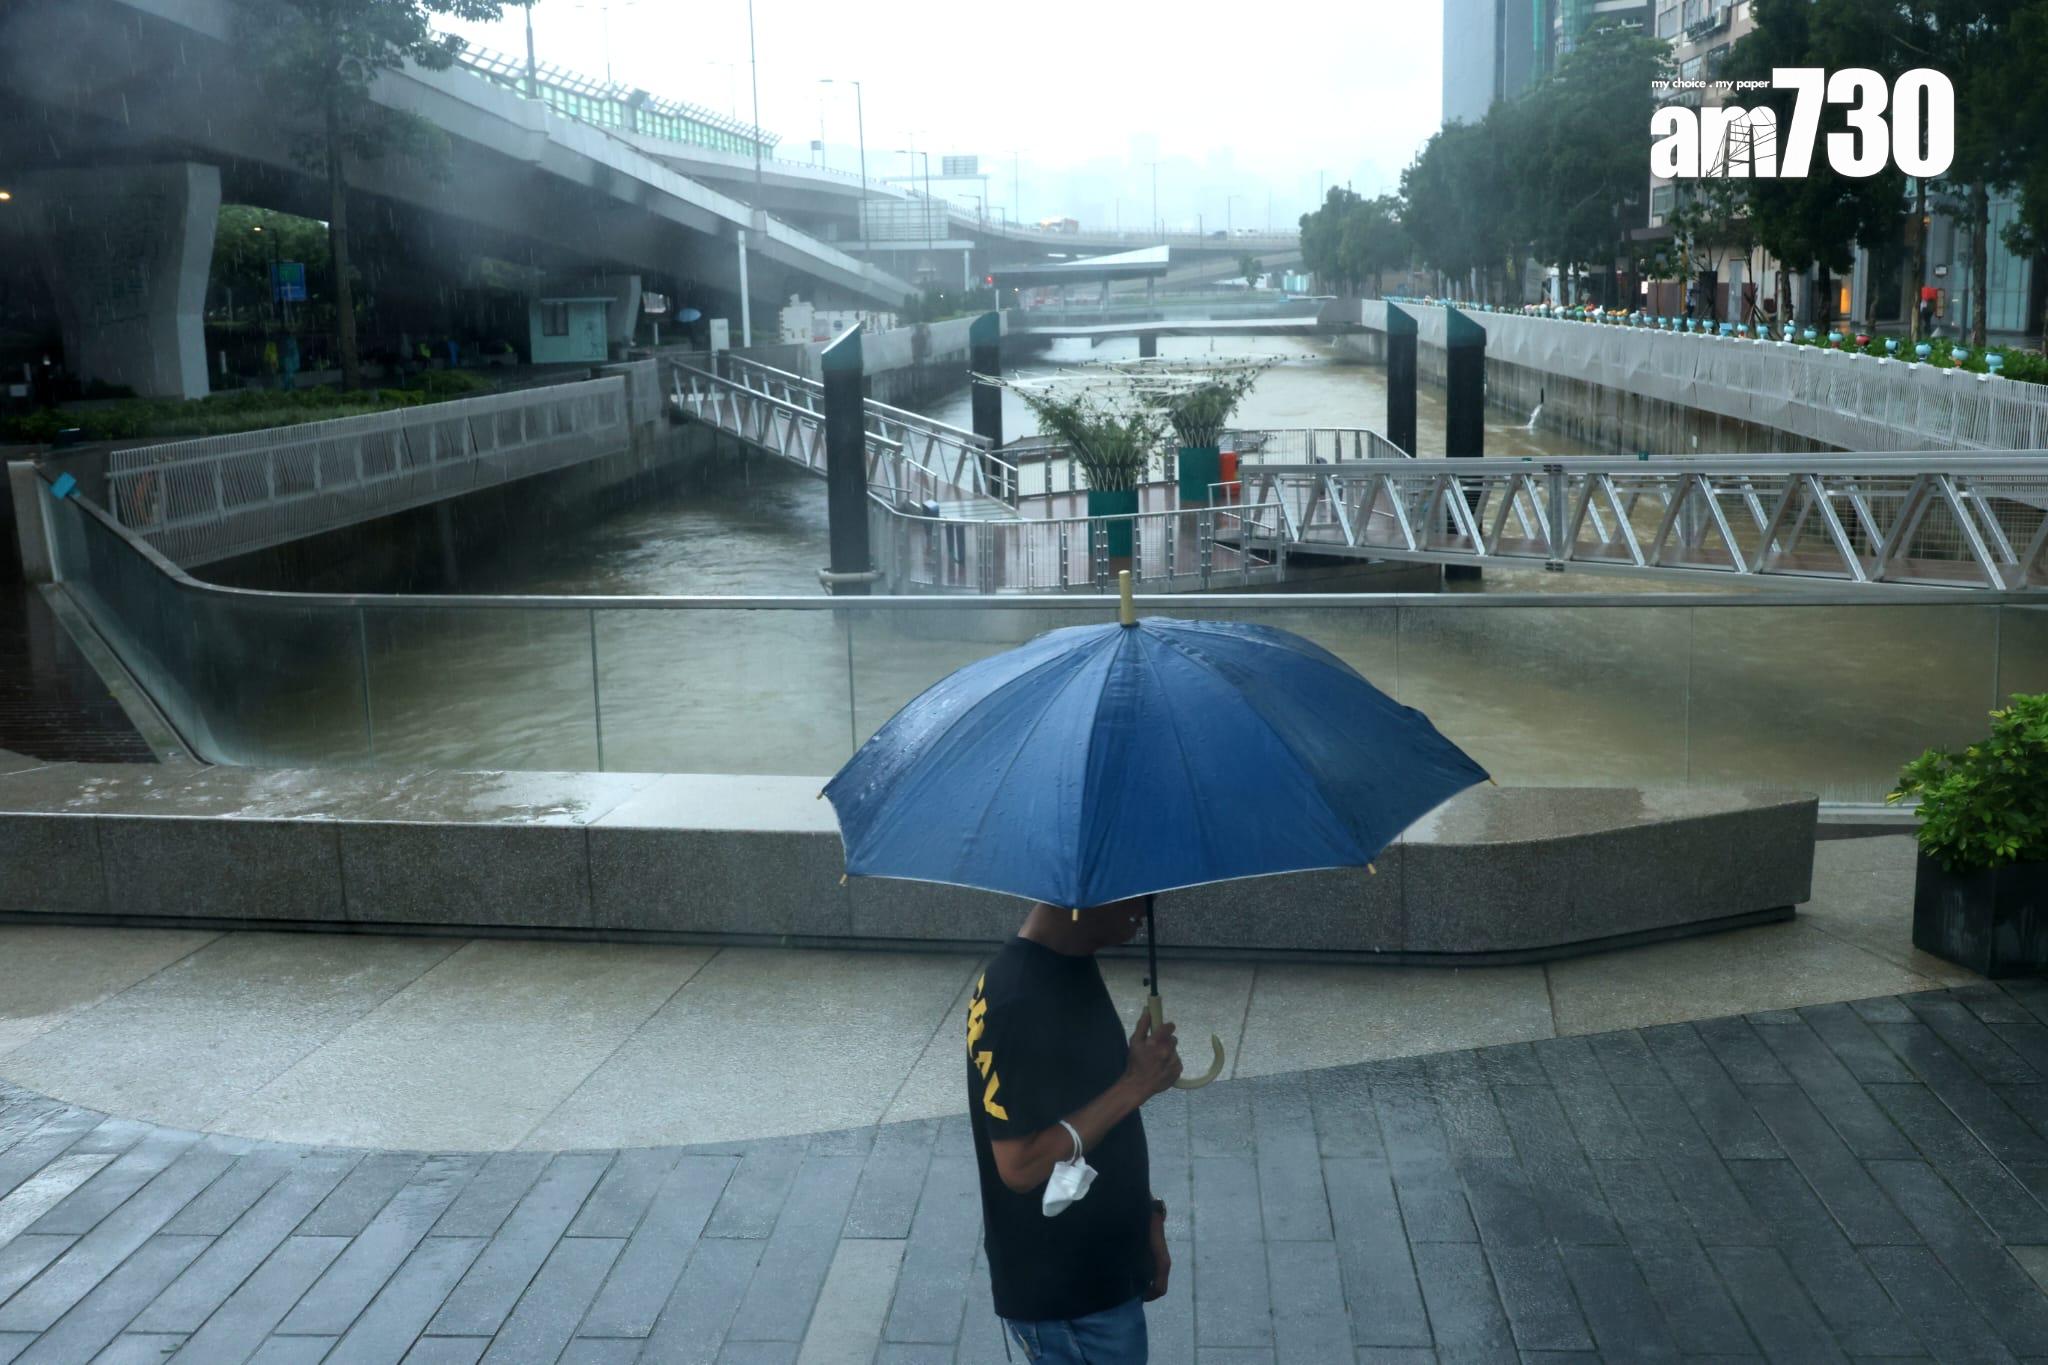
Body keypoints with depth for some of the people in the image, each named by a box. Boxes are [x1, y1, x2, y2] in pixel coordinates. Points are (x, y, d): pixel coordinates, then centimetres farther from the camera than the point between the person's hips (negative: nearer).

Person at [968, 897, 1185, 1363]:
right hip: (1062, 1295, -9)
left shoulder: (1072, 969, 3)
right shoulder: (1020, 1000, -27)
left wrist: (1144, 1216, 15)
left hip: (1101, 1269, 9)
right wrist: (1135, 1086, -27)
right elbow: (1021, 1166, -26)